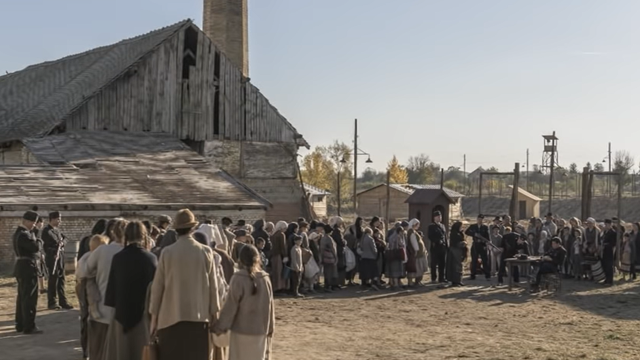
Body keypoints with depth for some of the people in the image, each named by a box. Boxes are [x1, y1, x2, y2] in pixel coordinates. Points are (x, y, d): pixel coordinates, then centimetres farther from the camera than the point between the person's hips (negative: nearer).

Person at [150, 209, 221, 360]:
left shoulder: (167, 253, -4)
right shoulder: (206, 252, -3)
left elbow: (157, 287, 1)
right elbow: (213, 287, 1)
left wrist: (154, 318, 10)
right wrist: (214, 314, 11)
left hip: (171, 317, -1)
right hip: (199, 317, 1)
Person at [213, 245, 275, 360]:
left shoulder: (238, 278, -13)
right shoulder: (265, 279, -1)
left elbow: (230, 306, -11)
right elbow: (270, 307, 5)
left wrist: (220, 327, -2)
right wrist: (270, 328, 16)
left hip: (241, 330, -3)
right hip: (260, 330, 4)